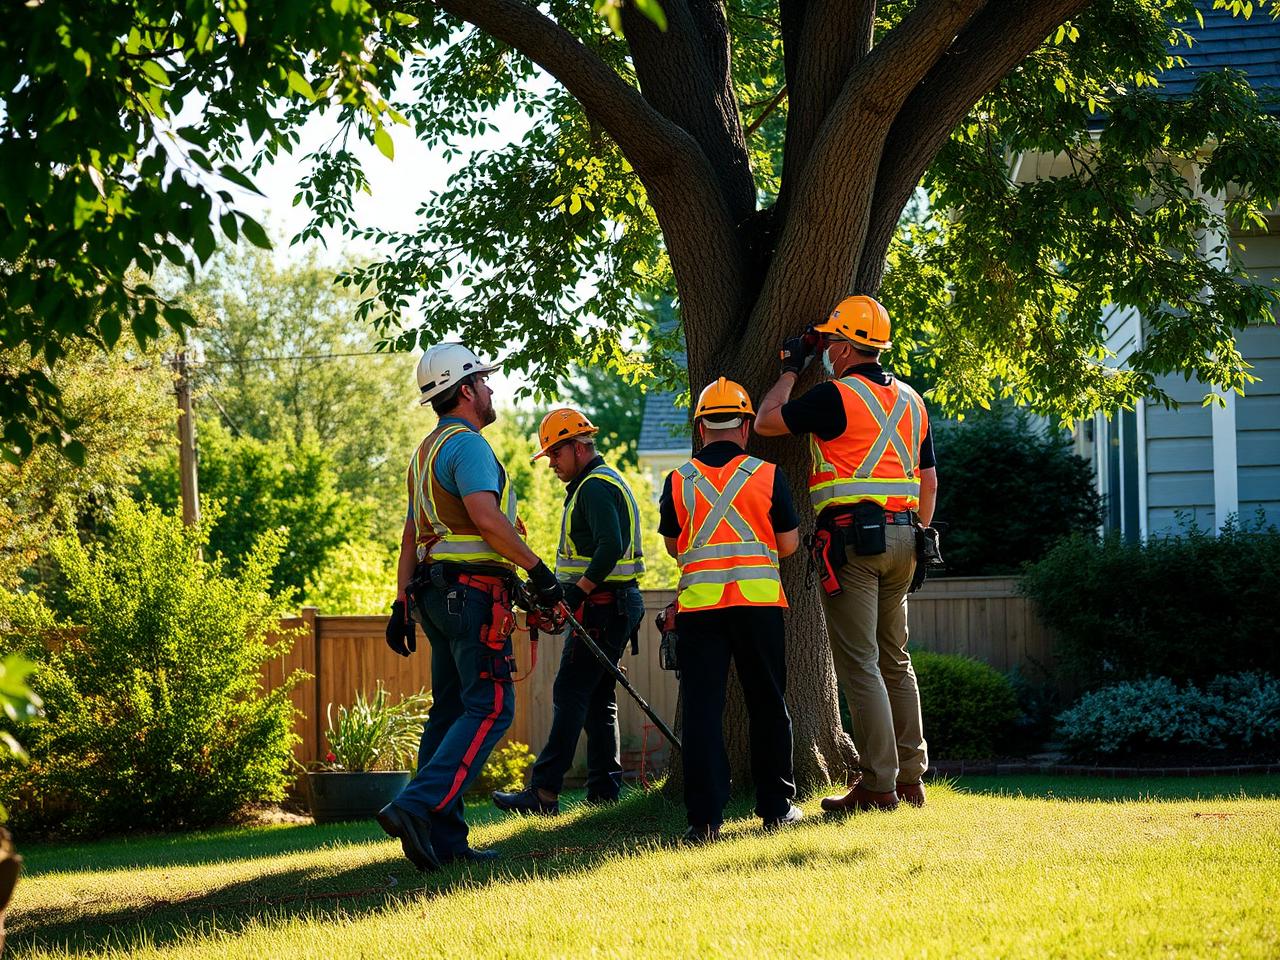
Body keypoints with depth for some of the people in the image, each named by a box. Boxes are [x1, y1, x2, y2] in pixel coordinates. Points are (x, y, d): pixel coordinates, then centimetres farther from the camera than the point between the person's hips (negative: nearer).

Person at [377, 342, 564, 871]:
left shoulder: (427, 450, 22)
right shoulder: (468, 444, -10)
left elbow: (411, 536, 22)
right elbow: (485, 517, -23)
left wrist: (402, 605, 21)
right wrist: (537, 568, -18)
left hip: (433, 588, 10)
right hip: (472, 588, -10)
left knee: (451, 709, 10)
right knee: (489, 707, -12)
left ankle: (443, 837, 8)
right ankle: (416, 805, -25)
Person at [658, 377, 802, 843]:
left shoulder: (678, 481, 3)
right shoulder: (767, 475, 0)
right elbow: (789, 543, 5)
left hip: (698, 604, 0)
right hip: (758, 600, 0)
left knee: (702, 709, 0)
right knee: (767, 705, 12)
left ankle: (705, 817, -7)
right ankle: (777, 807, 16)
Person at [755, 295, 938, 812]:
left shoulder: (837, 395, -9)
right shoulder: (910, 400, 15)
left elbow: (765, 422, 0)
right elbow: (929, 481, 18)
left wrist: (790, 371, 13)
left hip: (852, 536, -8)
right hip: (901, 537, 8)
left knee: (859, 663, -6)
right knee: (895, 660, 15)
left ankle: (878, 785, -9)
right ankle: (910, 777, 16)